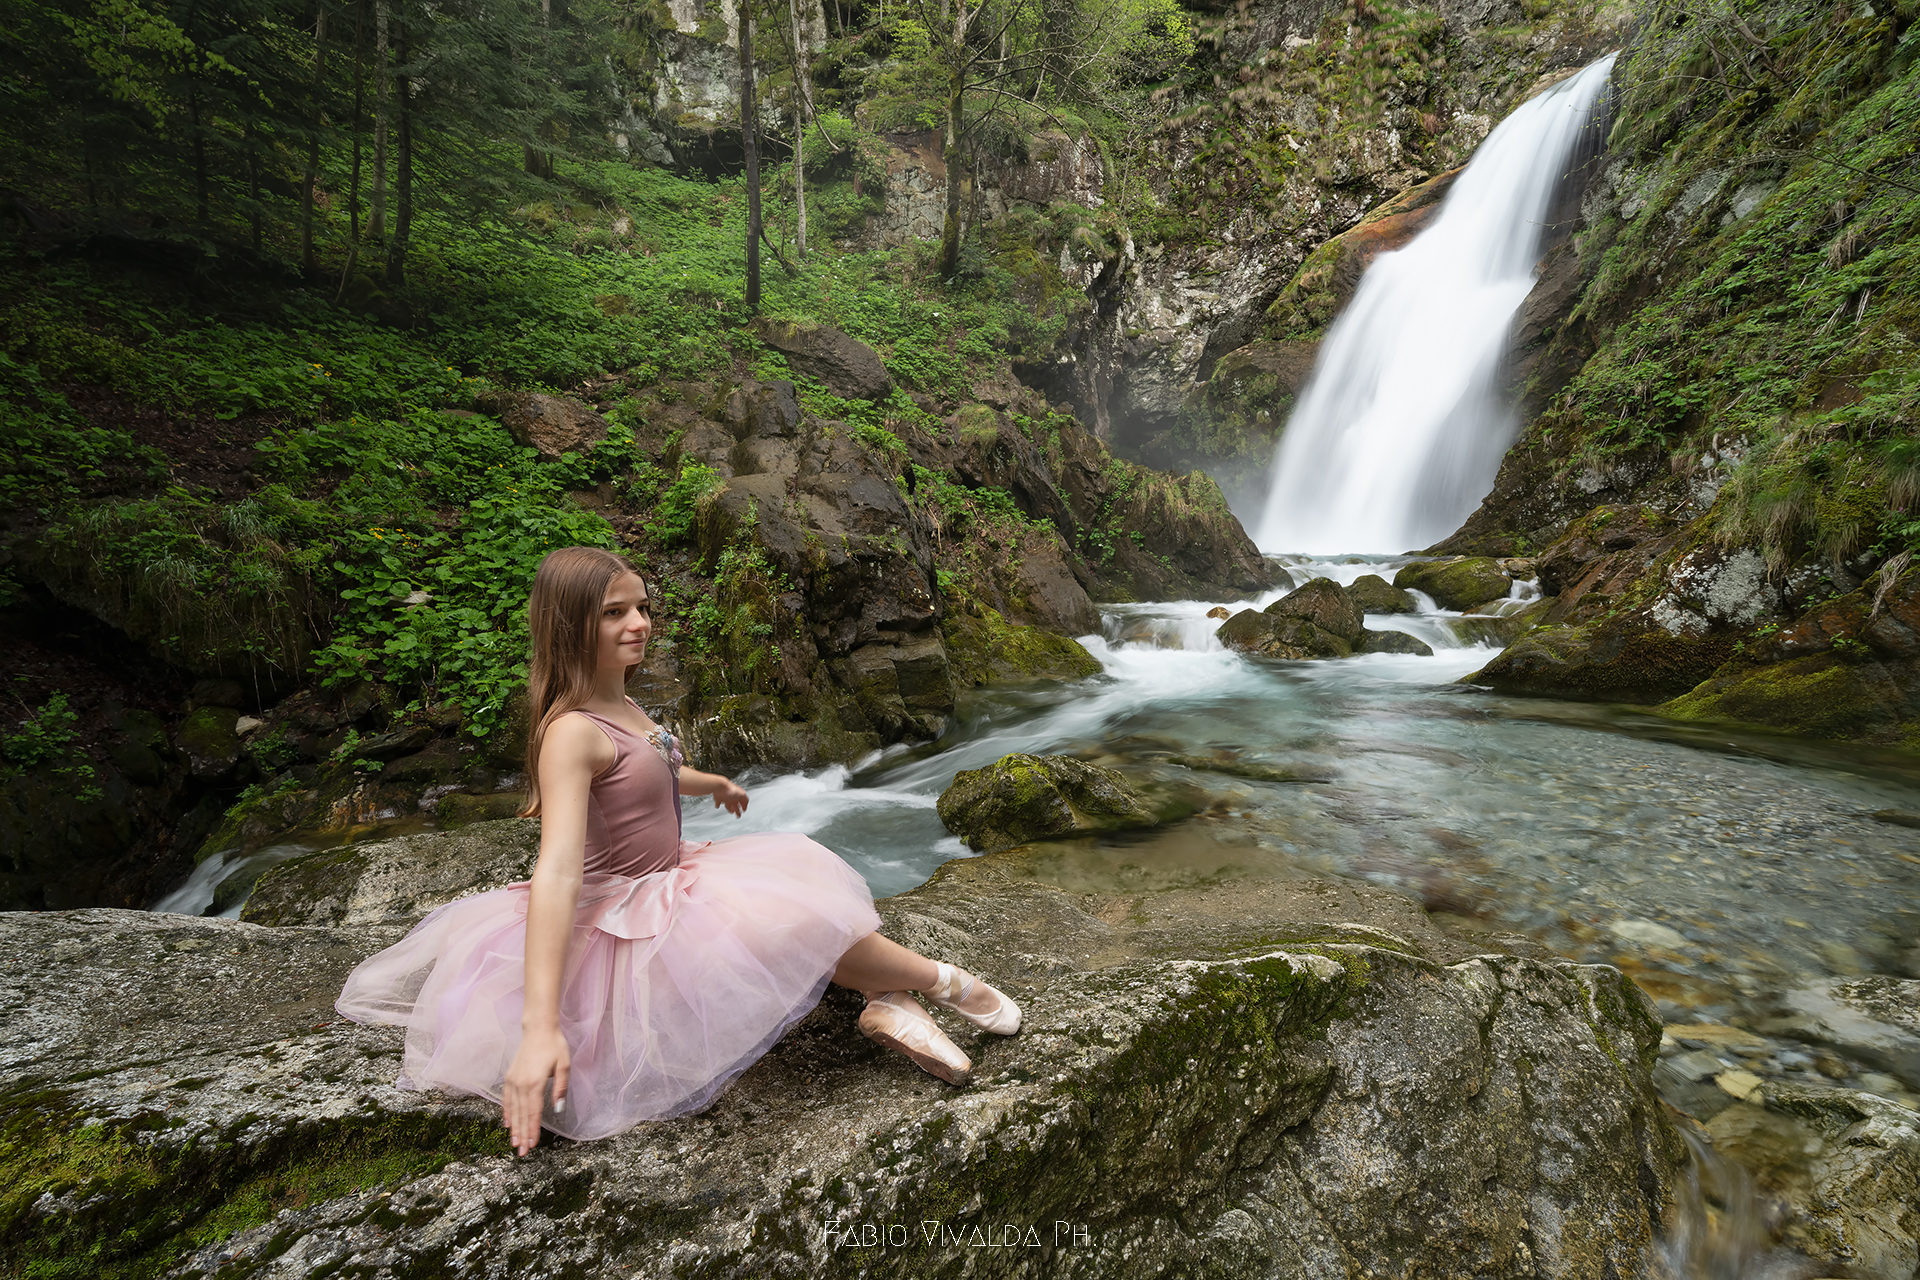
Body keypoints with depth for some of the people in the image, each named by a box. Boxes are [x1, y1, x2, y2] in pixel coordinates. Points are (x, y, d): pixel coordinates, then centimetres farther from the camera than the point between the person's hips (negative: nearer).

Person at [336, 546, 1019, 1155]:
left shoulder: (623, 706, 3)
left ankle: (890, 999, -5)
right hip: (631, 924, -10)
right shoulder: (572, 732, -26)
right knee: (800, 912, -20)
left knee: (798, 873, 10)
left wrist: (714, 783, 45)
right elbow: (557, 873, -35)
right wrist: (539, 1029, -42)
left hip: (666, 886, 10)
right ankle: (943, 983, 0)